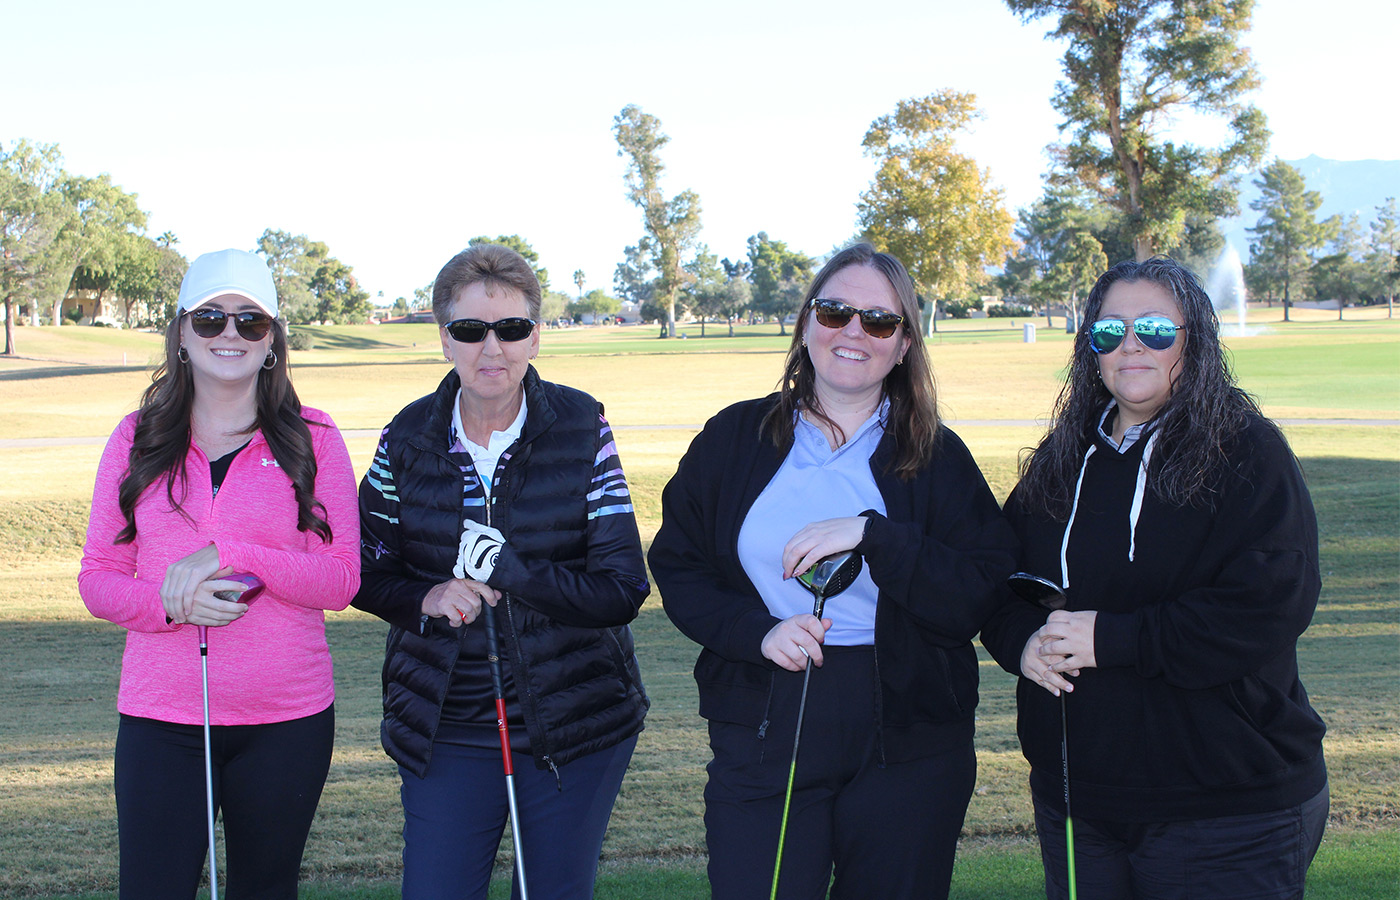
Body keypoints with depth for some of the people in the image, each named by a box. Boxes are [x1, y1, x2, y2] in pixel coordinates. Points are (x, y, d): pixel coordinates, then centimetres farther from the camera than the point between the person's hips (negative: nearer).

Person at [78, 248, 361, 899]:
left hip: (286, 721, 0)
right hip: (159, 720, 1)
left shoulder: (313, 440, 1)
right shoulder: (137, 440, 6)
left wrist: (229, 555, -19)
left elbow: (341, 578, -5)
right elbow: (98, 577, 6)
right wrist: (171, 601, -16)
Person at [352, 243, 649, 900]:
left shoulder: (581, 428, -6)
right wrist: (426, 598, -13)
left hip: (575, 722, -1)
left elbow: (624, 589, -12)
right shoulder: (407, 438, -1)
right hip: (447, 731, 1)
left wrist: (509, 569, -25)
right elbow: (366, 571, 8)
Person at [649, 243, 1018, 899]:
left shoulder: (937, 458, 3)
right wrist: (757, 630, -12)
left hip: (907, 748, 0)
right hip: (762, 735, 0)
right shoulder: (734, 439, 6)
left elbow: (982, 600, -7)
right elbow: (676, 568, 6)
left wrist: (873, 535, -20)